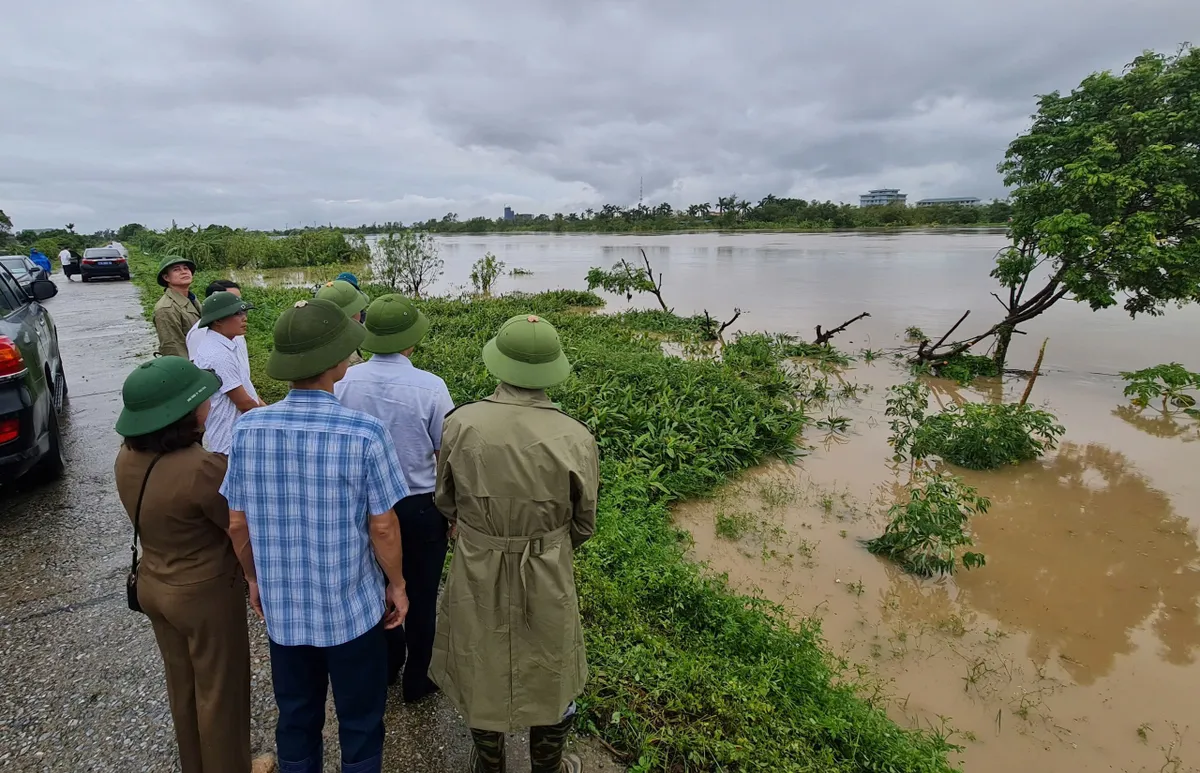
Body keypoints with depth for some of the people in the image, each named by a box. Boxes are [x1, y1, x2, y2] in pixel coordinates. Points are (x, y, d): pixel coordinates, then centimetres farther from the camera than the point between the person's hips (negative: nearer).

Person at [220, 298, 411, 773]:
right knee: (360, 724, 19)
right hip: (352, 608, -4)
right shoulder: (364, 434, -24)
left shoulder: (248, 428, -11)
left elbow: (237, 523, -1)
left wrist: (256, 578, 16)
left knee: (295, 720, 25)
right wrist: (397, 584, 1)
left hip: (282, 606, 4)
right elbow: (382, 526, -16)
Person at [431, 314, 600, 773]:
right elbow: (584, 522, -6)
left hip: (477, 572, 1)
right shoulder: (575, 438, -21)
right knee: (548, 674, 22)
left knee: (483, 672, 23)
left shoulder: (461, 424, -18)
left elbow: (445, 501, -2)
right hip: (548, 578, -1)